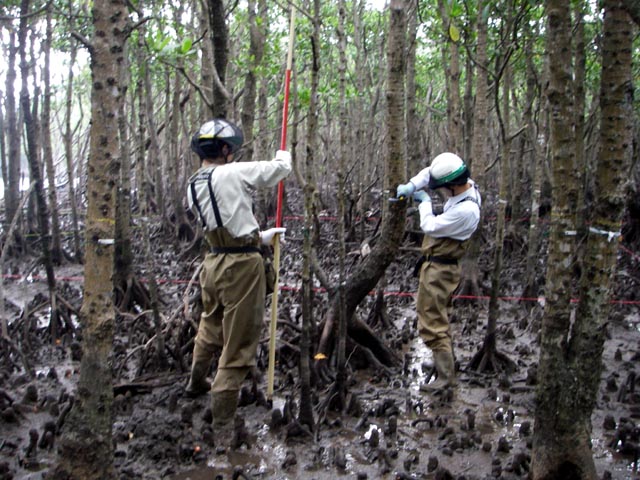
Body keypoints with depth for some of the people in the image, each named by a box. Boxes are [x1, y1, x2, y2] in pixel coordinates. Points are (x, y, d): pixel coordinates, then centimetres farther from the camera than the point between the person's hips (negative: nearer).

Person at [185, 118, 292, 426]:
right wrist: (283, 155, 17)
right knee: (239, 342, 1)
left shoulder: (192, 187, 9)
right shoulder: (233, 173, -14)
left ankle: (196, 383, 50)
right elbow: (280, 169, -6)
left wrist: (262, 236, 24)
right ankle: (222, 414, 7)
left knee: (211, 326, 29)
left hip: (213, 261, 8)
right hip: (241, 265, -8)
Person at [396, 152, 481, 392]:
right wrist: (411, 185, -6)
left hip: (438, 269, -10)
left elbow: (430, 227, -21)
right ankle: (445, 363, 35)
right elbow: (430, 172, 9)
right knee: (441, 317, 22)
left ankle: (446, 376, 1)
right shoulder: (467, 185, -3)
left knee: (432, 323, -4)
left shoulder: (465, 210, -30)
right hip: (442, 265, 10)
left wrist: (424, 202, -6)